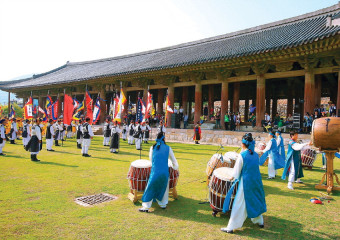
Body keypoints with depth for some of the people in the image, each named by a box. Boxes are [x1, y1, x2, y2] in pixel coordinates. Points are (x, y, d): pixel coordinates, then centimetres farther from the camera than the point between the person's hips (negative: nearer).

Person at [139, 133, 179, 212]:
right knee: (164, 188, 21)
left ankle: (146, 207, 11)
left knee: (150, 189, 9)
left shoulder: (152, 147, 7)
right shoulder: (168, 148, 6)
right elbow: (174, 161, 13)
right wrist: (175, 167, 32)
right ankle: (163, 204, 31)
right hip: (165, 172, 1)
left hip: (155, 172, -1)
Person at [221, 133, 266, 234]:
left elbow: (237, 169, -9)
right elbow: (255, 167, 12)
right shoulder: (256, 155, 1)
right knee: (255, 201, 24)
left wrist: (232, 177, 10)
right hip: (256, 181, 6)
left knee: (240, 204, -1)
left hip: (246, 182, -6)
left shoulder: (242, 155, -16)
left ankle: (231, 227, 6)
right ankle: (259, 221, 41)